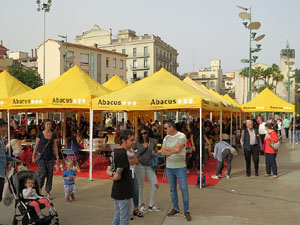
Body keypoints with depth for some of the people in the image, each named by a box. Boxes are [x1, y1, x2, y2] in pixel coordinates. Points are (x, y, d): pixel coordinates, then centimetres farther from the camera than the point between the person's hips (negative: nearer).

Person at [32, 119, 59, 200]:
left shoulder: (53, 135, 5)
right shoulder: (40, 134, -2)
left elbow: (55, 146, 6)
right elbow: (36, 146, 1)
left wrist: (57, 156, -4)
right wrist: (33, 156, -1)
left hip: (50, 157, 3)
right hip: (42, 157, -3)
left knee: (50, 175, 3)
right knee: (42, 174, -9)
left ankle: (48, 192, 14)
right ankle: (39, 188, 20)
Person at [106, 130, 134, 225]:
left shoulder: (114, 152, 7)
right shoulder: (123, 154, -22)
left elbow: (108, 170, 10)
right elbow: (118, 176, -23)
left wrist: (112, 174, -9)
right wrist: (114, 176, -3)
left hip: (116, 191, 9)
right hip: (123, 192, -9)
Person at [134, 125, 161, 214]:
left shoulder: (152, 141, 1)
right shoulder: (137, 142, -7)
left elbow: (156, 151, 14)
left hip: (149, 166, 4)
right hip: (140, 165, -3)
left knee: (156, 185, 1)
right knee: (141, 186, 6)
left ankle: (151, 205, 19)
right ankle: (141, 205, 25)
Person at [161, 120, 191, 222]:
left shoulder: (181, 136, -10)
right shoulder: (166, 137, 7)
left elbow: (177, 149, -23)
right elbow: (163, 152, -1)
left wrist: (167, 149, -8)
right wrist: (173, 151, -15)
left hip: (180, 167, -5)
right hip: (169, 167, 5)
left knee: (184, 189, -1)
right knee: (172, 189, 13)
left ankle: (186, 211, 13)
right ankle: (175, 208, 28)